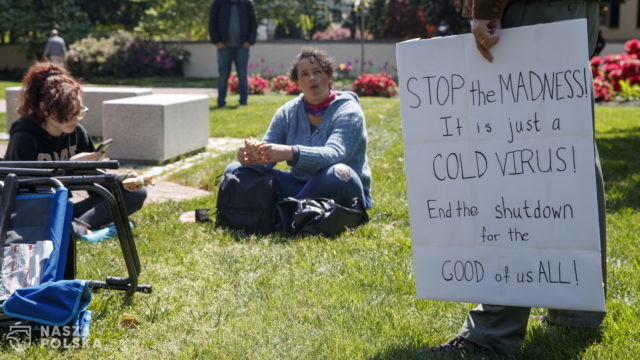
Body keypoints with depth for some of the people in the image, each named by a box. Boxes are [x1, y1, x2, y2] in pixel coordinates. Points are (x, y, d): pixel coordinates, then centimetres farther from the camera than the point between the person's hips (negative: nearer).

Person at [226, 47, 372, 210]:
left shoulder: (347, 111, -10)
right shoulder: (288, 112, 6)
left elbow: (334, 153, -29)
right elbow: (266, 155, -1)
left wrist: (290, 153, -47)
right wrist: (252, 157, -28)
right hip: (301, 187, 5)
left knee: (338, 174, -40)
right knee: (235, 170, -7)